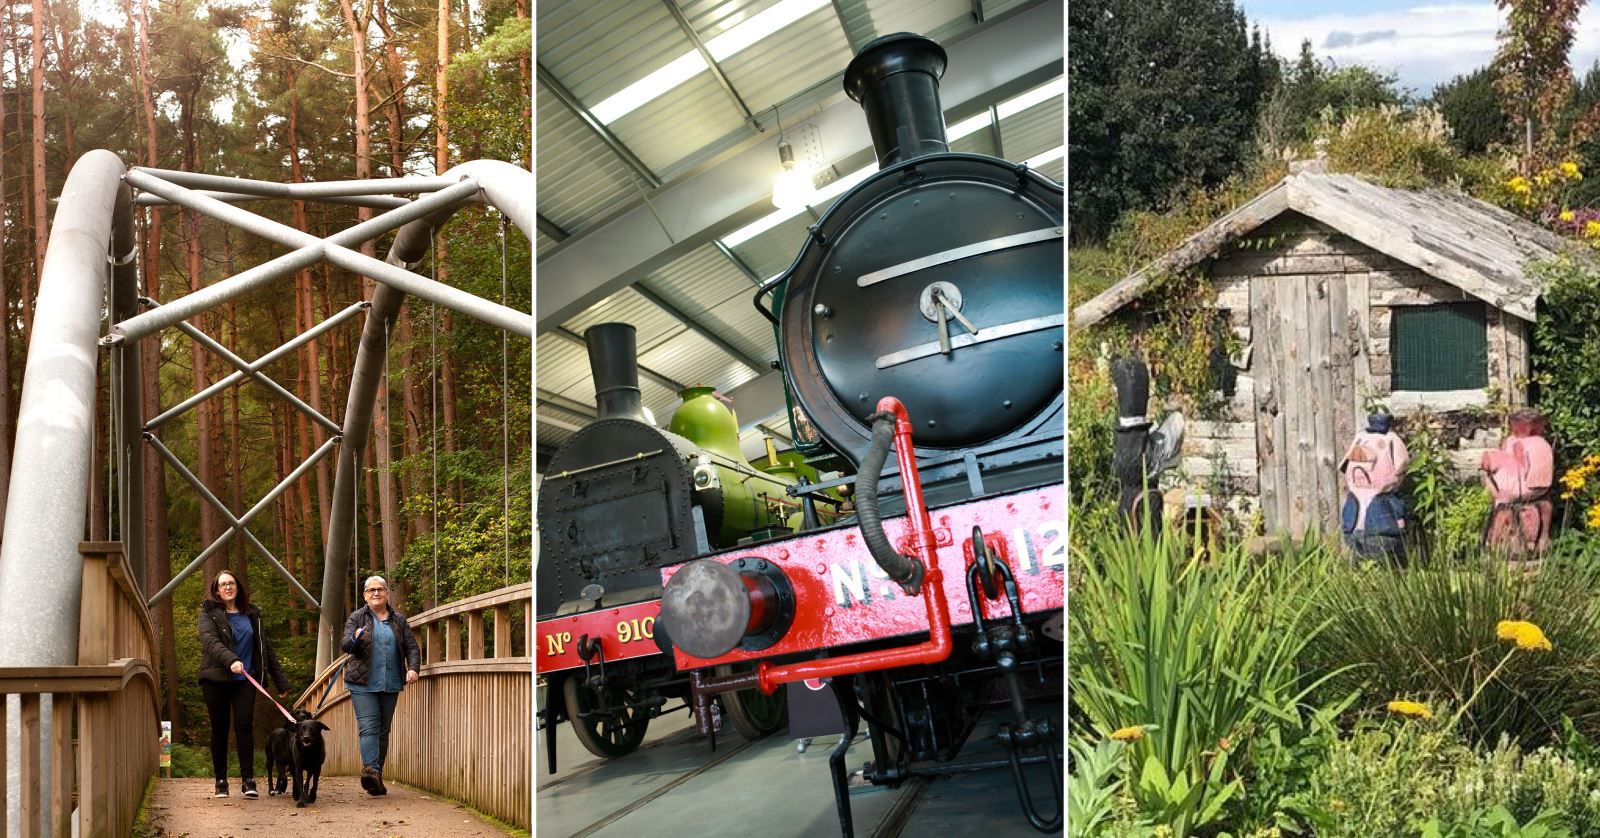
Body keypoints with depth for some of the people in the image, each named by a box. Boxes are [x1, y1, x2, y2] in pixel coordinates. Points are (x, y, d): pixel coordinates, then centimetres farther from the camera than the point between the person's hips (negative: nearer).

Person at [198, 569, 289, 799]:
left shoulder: (251, 614, 14)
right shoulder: (209, 613, 3)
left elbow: (264, 648, 17)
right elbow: (210, 641, -16)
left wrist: (281, 681, 13)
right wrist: (231, 660, -34)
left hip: (245, 680, 2)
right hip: (216, 679, -2)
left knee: (244, 726, -10)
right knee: (219, 729, 3)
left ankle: (248, 780, -9)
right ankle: (221, 781, 12)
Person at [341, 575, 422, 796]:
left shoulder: (399, 620, 12)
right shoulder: (356, 618, 4)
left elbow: (411, 647, 8)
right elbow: (345, 645, -8)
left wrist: (413, 668, -10)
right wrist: (356, 639, -31)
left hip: (390, 685, 3)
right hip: (363, 684, -3)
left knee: (383, 731, 7)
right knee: (369, 727, -16)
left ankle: (376, 777, 14)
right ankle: (370, 769, -28)